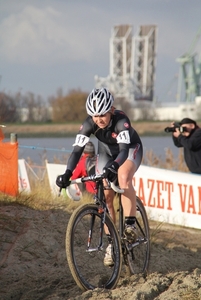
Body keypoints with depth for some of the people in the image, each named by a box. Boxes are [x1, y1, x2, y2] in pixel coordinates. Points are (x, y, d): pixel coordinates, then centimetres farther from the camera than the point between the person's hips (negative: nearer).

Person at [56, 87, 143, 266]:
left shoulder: (121, 120, -37)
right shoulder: (89, 124, -27)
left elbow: (124, 150, -47)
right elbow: (77, 150, -32)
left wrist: (113, 167, -66)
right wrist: (68, 173, -47)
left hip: (131, 149, -4)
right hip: (107, 152, 4)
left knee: (123, 177, -35)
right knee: (105, 196, -7)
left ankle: (130, 225, -26)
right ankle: (111, 243, 4)